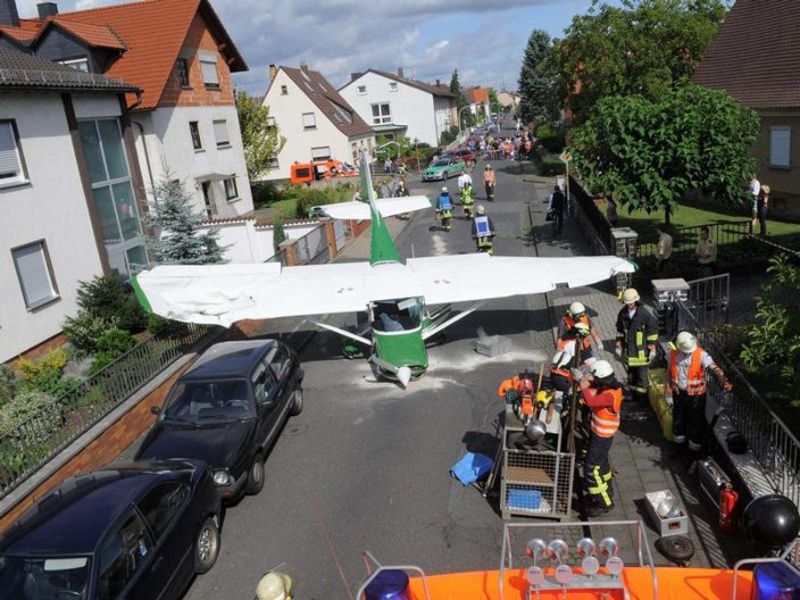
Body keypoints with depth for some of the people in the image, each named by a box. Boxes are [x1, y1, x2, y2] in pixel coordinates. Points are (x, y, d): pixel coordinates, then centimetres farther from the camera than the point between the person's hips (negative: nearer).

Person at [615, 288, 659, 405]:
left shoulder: (644, 314, -15)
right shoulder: (622, 313, 0)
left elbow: (653, 331, -9)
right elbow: (619, 331, 12)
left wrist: (652, 349, -7)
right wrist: (618, 346, 12)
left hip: (641, 351, -4)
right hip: (628, 350, 5)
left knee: (642, 375, 2)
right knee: (630, 373, 14)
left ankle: (642, 396, 15)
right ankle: (633, 394, 29)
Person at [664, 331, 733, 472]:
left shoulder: (701, 355, -18)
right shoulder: (673, 354, -6)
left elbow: (714, 368, -32)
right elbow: (669, 374, 3)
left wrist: (724, 381, -50)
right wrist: (668, 393, 5)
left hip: (696, 395, -4)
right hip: (678, 393, 4)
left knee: (695, 424, 5)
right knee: (678, 421, 18)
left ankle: (693, 456, 20)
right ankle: (681, 446, 42)